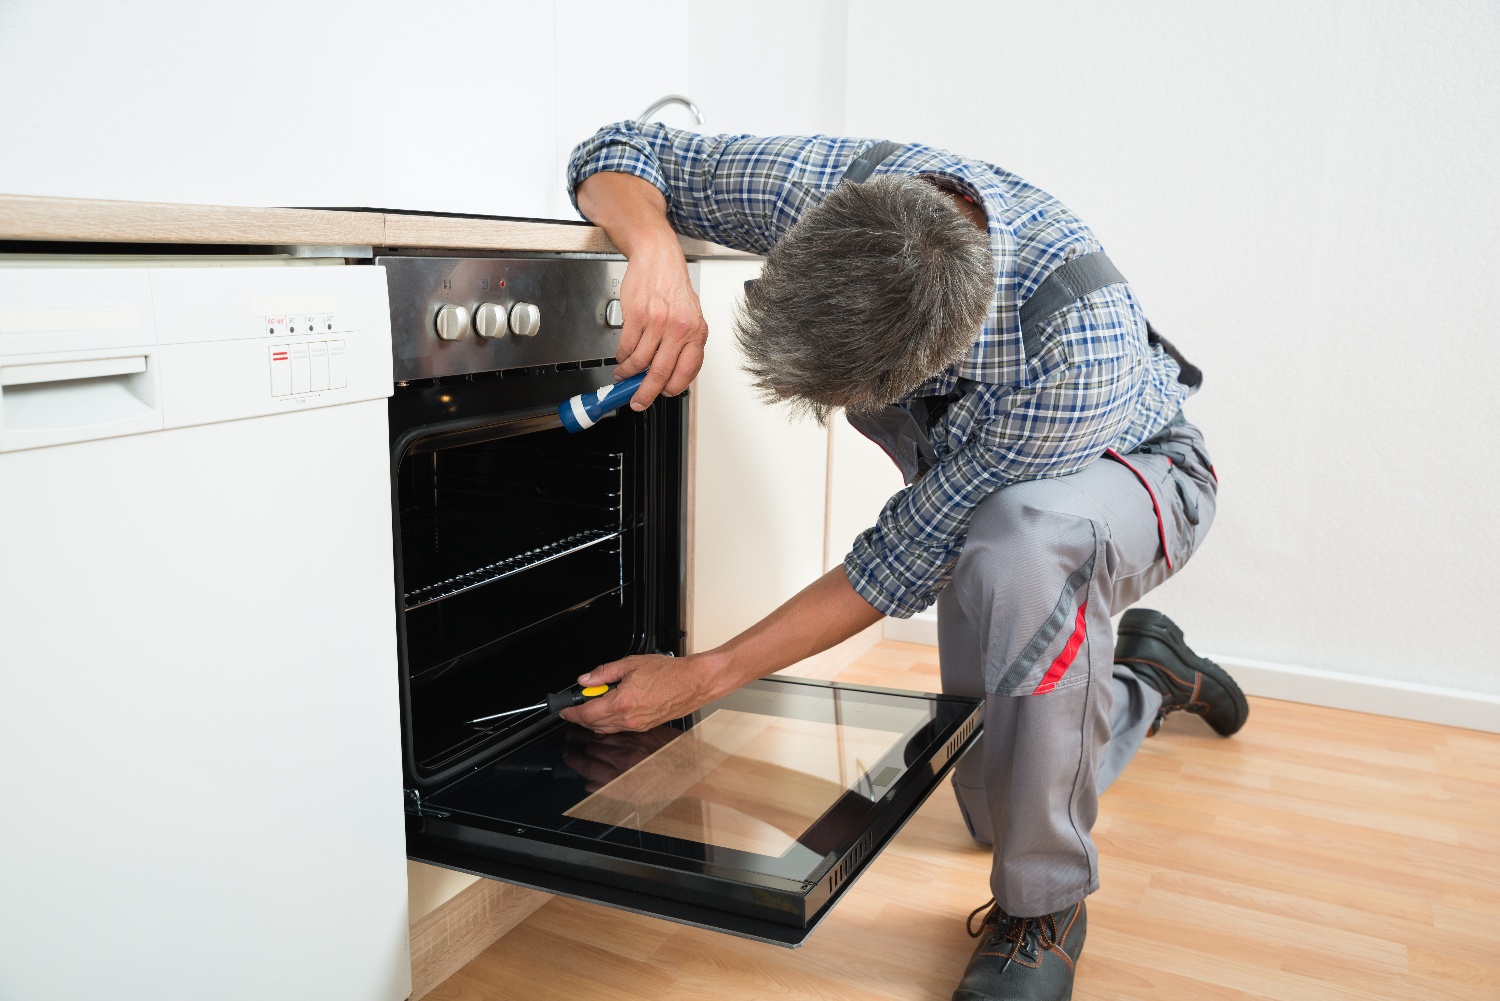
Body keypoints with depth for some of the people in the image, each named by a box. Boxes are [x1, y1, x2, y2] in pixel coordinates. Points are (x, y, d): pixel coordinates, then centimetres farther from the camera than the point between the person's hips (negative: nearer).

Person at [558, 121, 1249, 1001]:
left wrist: (703, 678, -30)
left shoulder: (1076, 344, -43)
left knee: (1018, 542, -43)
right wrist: (657, 250, -42)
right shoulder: (821, 183, -30)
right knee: (996, 804, 7)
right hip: (979, 480, 5)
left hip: (1129, 466, -5)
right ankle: (1150, 675, 36)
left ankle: (1043, 904, -20)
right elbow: (617, 153, -17)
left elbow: (910, 558, -34)